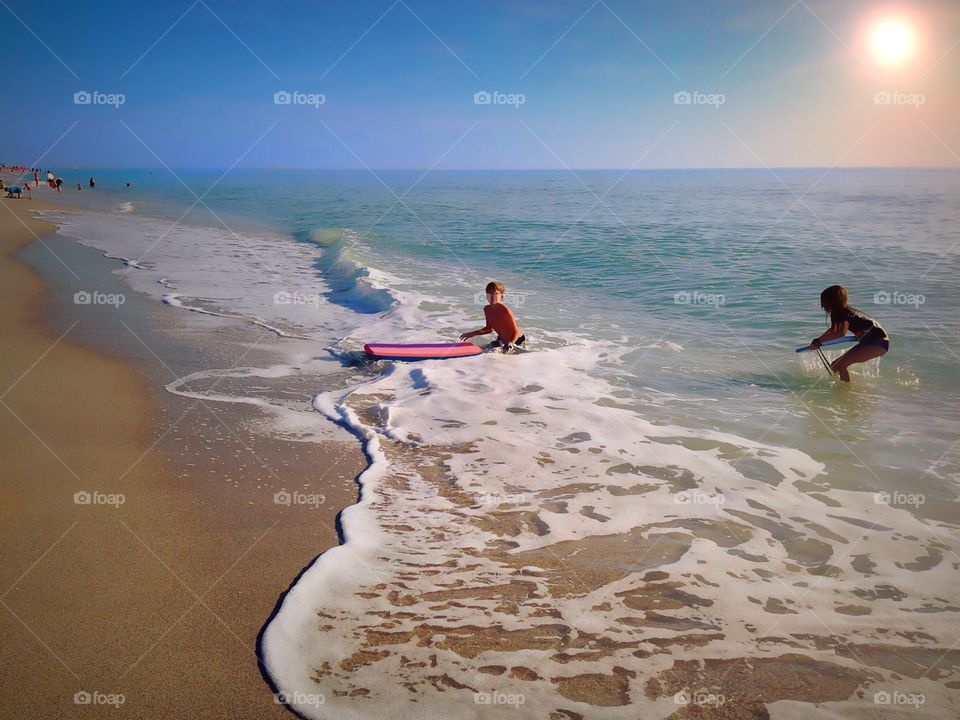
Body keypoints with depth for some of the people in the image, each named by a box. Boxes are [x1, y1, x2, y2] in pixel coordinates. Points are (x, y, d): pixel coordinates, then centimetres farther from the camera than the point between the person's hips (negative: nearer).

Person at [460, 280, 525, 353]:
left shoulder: (505, 310, -30)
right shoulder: (487, 309, -7)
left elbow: (516, 333, -25)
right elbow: (489, 328, 9)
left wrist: (510, 344, -41)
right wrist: (473, 333, 2)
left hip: (516, 340, -7)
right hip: (502, 340, 7)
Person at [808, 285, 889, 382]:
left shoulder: (846, 313, -23)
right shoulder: (839, 313, 3)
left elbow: (842, 333, -42)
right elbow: (833, 330, 23)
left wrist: (819, 341, -34)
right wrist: (818, 340, 9)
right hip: (867, 342, 10)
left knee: (839, 365, -21)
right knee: (834, 365, 8)